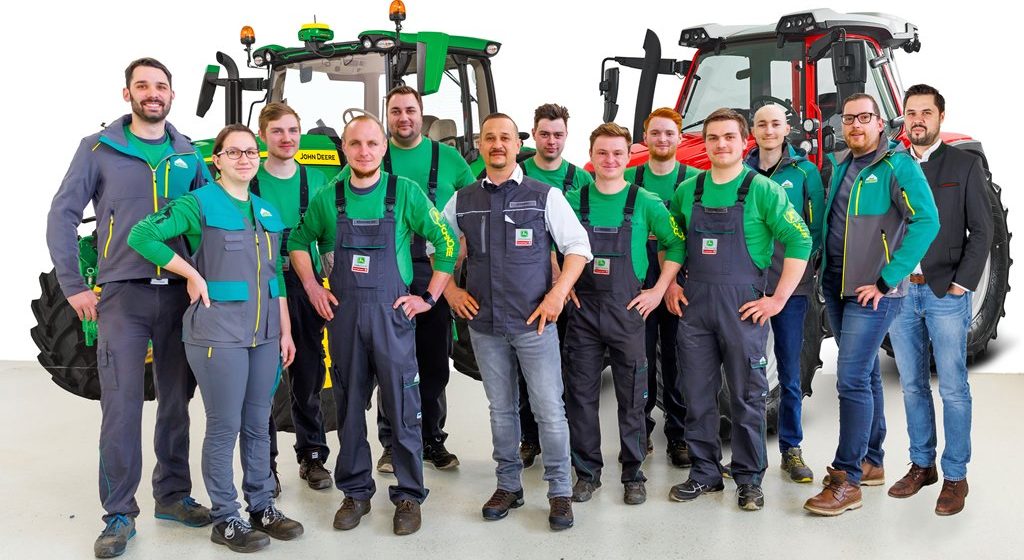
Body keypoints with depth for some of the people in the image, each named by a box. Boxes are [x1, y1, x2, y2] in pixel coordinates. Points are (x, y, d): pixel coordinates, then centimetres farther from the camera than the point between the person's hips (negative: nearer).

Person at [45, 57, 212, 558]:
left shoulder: (189, 154, 9)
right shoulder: (99, 149, 2)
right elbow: (61, 216, 0)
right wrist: (73, 286, -5)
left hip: (180, 292, 3)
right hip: (123, 294, -3)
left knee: (177, 400, 11)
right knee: (121, 406, -4)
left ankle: (173, 494, 25)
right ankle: (119, 515, 6)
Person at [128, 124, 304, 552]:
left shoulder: (267, 213, 14)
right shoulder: (200, 204, -5)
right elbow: (142, 235, -15)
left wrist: (285, 331, 13)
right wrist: (192, 274, -14)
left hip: (264, 333, 6)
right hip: (218, 332, -6)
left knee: (258, 424, 13)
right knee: (224, 426, -1)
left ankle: (262, 507, 24)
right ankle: (225, 519, 11)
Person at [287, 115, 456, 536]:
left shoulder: (406, 193, -3)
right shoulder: (328, 197, 5)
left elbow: (447, 244, 0)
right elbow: (299, 241, 19)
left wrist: (429, 298, -3)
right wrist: (312, 287, 7)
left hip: (392, 313, -3)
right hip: (342, 313, 3)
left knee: (402, 407, 1)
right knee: (349, 406, 10)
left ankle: (409, 495, 13)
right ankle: (355, 492, 23)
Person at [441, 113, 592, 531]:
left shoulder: (544, 196, 0)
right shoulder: (462, 201, 8)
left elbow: (578, 246, 2)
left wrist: (558, 294, -8)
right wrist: (450, 291, 8)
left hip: (534, 321, -3)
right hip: (484, 324, 3)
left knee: (550, 410, -2)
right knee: (501, 410, 13)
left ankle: (560, 492, 11)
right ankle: (508, 485, 26)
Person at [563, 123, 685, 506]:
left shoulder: (645, 203, -1)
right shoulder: (573, 201, 3)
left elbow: (676, 244, 4)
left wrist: (658, 291, -2)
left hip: (627, 308, -1)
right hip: (582, 308, 2)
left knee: (632, 396, 5)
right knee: (581, 394, 5)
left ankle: (633, 474, 17)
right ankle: (587, 471, 18)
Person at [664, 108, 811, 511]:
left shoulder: (762, 191, -5)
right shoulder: (687, 191, 9)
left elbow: (800, 242, -8)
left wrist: (778, 298, -11)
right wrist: (670, 285, 10)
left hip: (743, 306, -4)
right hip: (693, 305, 4)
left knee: (747, 397, 4)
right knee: (697, 395, 9)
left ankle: (749, 480, 16)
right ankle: (704, 472, 22)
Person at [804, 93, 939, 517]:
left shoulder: (898, 165, -10)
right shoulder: (838, 164, 11)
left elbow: (926, 221, -19)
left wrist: (885, 281, -19)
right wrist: (823, 268, 11)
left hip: (873, 293, -7)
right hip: (836, 287, 7)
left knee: (852, 378, -11)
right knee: (866, 375, 16)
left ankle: (847, 480, -5)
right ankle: (871, 463, 27)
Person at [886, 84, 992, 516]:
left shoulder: (965, 166, 2)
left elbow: (981, 231, -1)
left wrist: (963, 282, -9)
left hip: (946, 292, -3)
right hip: (899, 291, 3)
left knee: (953, 388, 0)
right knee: (912, 385, 10)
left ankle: (955, 476, 8)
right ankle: (921, 465, 22)